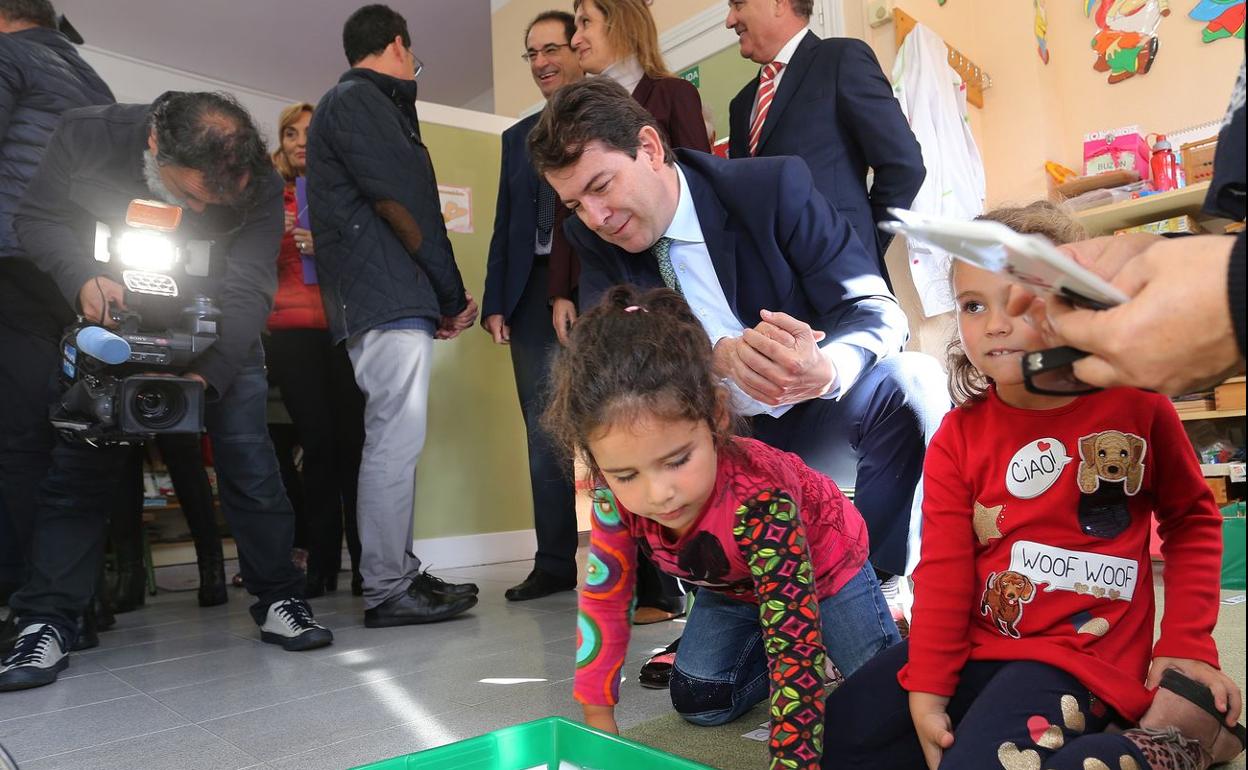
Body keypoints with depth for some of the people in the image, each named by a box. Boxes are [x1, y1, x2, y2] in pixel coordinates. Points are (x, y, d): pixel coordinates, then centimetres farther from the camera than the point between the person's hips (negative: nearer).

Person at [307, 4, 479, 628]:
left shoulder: (361, 104, 27)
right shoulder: (358, 100, -3)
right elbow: (398, 204, -12)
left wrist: (443, 298, 11)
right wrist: (453, 293, -6)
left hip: (394, 301, 10)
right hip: (390, 301, -10)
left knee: (395, 442, 10)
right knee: (396, 442, -9)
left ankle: (400, 574, 17)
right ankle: (387, 591, -3)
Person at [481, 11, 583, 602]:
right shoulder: (518, 136, 21)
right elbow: (504, 223, 17)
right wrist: (494, 302, 8)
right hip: (532, 298, 5)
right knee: (544, 435, 4)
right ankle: (555, 562, 12)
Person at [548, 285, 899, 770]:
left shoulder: (759, 502, -46)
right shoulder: (618, 495, -29)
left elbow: (795, 650, -46)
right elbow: (603, 599, -15)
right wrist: (597, 721, -15)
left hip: (825, 569, -4)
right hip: (733, 587, 4)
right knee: (697, 702, -5)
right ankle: (759, 638, 19)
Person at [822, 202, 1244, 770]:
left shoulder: (1136, 405, -6)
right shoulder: (958, 438, -1)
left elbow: (1192, 520, 9)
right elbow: (944, 569, -4)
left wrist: (1188, 643, 2)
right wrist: (926, 690, -8)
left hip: (1080, 652, -3)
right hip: (975, 643, 4)